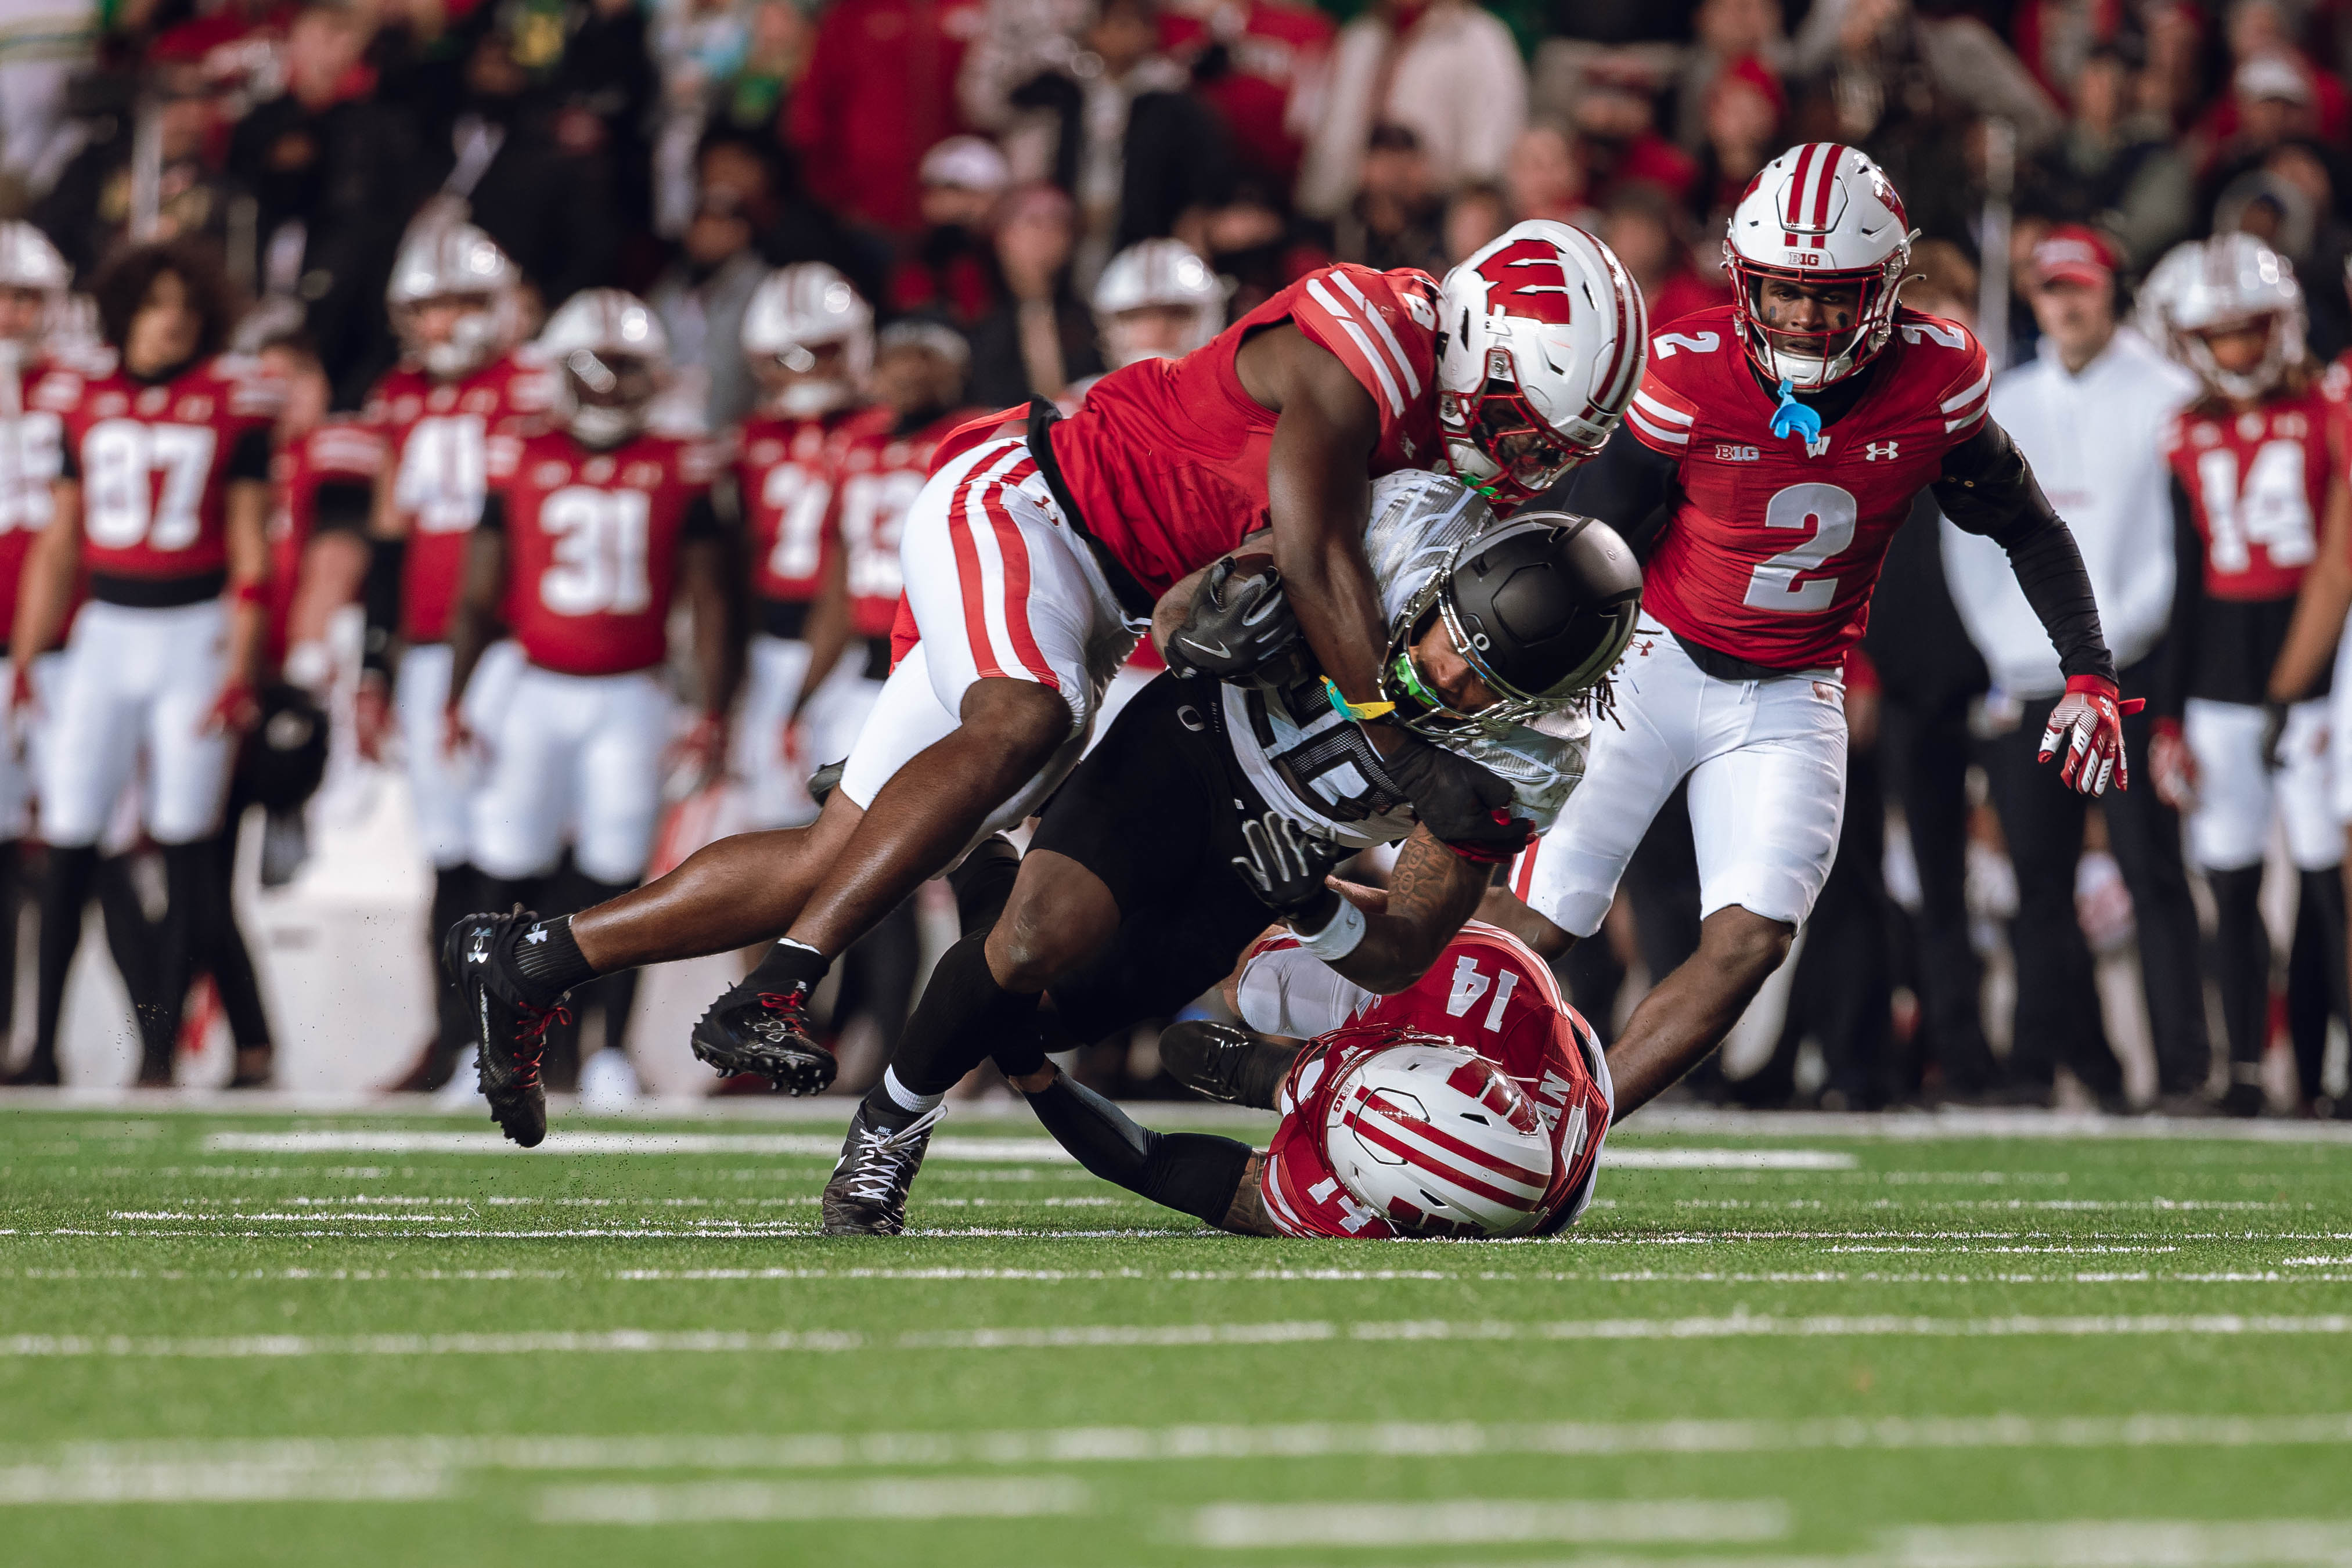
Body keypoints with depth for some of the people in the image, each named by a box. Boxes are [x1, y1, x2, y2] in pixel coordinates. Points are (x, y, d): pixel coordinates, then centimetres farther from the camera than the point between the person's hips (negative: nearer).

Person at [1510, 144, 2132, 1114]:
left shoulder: (1933, 385, -13)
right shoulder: (1689, 379, -19)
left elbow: (2030, 531, 2)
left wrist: (2090, 677, -7)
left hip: (1789, 699, 2)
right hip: (1653, 666, -2)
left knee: (1749, 945, -15)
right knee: (1536, 923, -10)